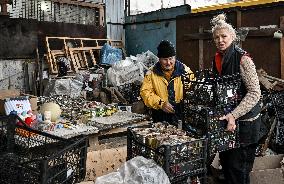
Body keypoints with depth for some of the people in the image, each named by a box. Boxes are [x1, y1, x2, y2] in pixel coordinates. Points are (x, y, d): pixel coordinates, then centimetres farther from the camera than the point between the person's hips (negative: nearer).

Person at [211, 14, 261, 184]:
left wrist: (234, 115, -29)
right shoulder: (217, 59, 7)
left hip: (244, 120, -7)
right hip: (225, 118, 7)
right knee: (225, 163, 16)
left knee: (238, 167, 0)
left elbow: (255, 93, -21)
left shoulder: (243, 58, -15)